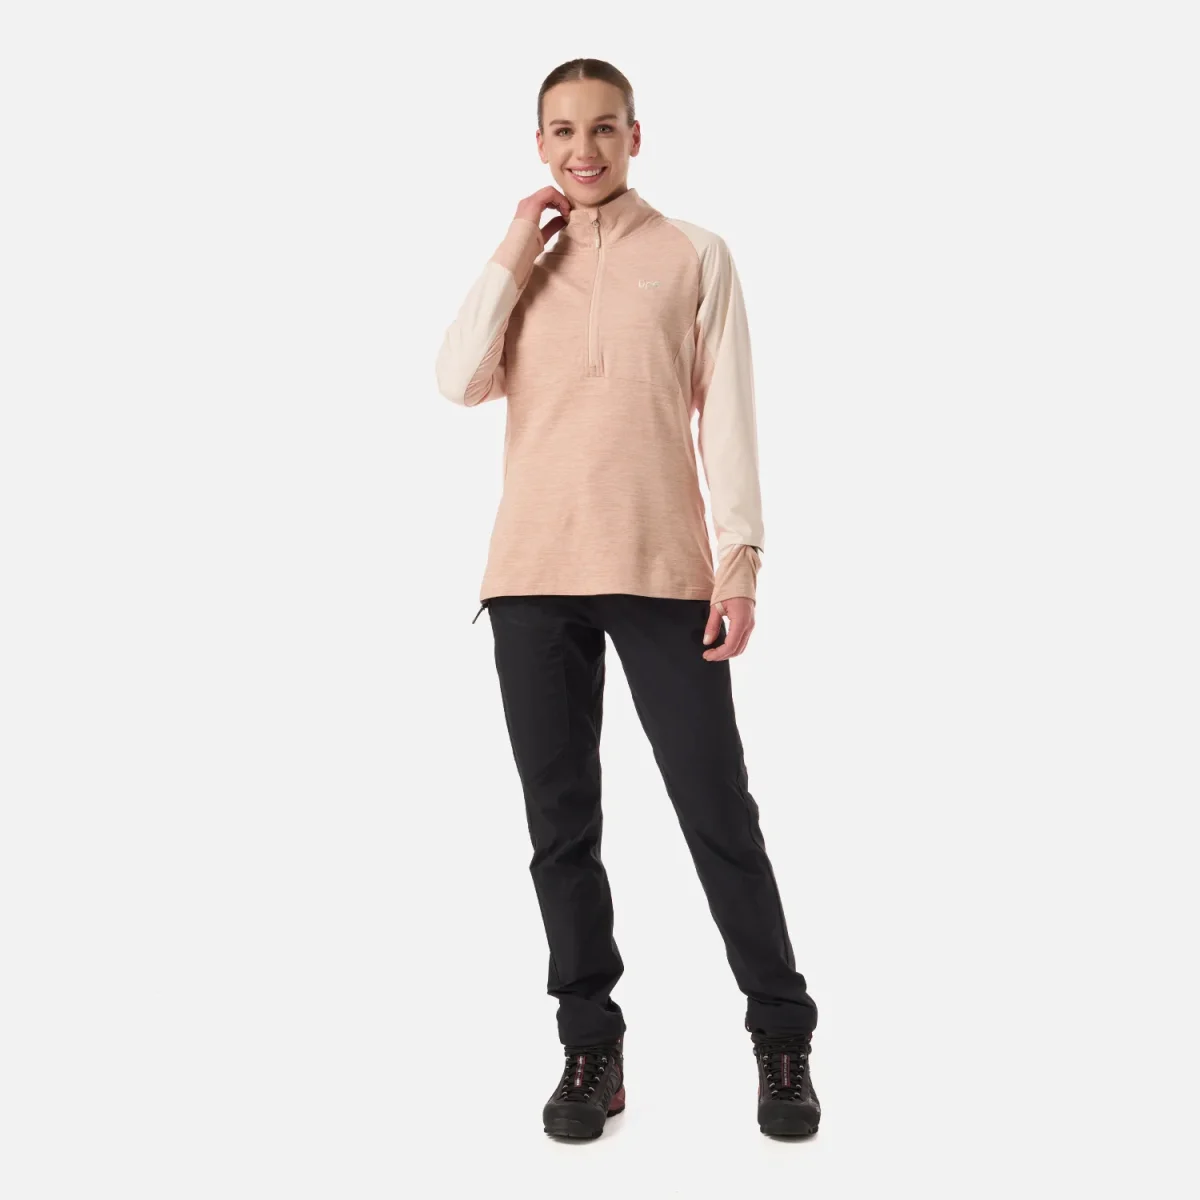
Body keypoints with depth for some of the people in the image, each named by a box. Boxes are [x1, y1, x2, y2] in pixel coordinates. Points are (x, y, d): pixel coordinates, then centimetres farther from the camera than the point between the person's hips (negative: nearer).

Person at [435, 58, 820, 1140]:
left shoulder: (695, 257, 7)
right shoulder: (520, 266, 16)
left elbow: (727, 412, 2)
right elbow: (459, 382, 1)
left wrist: (743, 558, -7)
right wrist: (513, 258, -2)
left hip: (663, 574, -3)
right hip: (533, 579, 3)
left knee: (717, 808, -1)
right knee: (561, 821, 5)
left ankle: (783, 1038, 14)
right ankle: (591, 1045, 17)